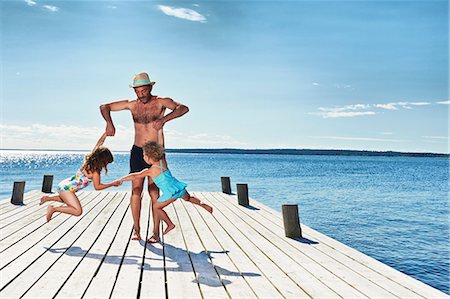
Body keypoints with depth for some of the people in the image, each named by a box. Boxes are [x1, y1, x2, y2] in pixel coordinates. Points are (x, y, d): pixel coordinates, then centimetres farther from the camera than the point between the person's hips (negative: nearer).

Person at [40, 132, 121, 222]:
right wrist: (112, 184, -4)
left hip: (64, 184, 9)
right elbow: (97, 187, -9)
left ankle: (48, 197, 29)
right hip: (67, 188, -9)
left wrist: (107, 132, 7)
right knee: (78, 211, -14)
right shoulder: (95, 171, -20)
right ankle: (53, 209, -11)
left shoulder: (90, 159, 1)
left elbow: (99, 143, 7)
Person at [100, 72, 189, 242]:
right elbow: (104, 107, 11)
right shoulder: (132, 105, 5)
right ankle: (136, 229, 8)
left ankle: (156, 231, 0)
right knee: (136, 190, -1)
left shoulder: (161, 102, -5)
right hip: (137, 151, 3)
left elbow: (183, 108, -22)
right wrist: (109, 123, -10)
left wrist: (164, 119, -35)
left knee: (154, 191, -6)